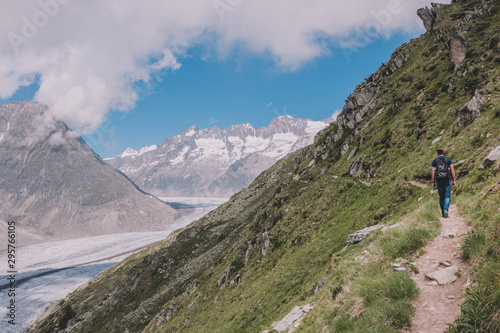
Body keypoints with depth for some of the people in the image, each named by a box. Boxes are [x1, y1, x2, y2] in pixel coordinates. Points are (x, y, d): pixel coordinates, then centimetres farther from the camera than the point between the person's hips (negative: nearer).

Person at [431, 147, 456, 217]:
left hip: (439, 180, 1)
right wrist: (454, 180, -2)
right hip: (447, 180, -1)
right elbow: (452, 170, -5)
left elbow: (433, 172, -4)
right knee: (447, 197, 3)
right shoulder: (448, 160, 2)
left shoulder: (435, 161, 2)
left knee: (441, 197, 11)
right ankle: (446, 210, -16)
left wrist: (433, 182, 0)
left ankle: (443, 212, 16)